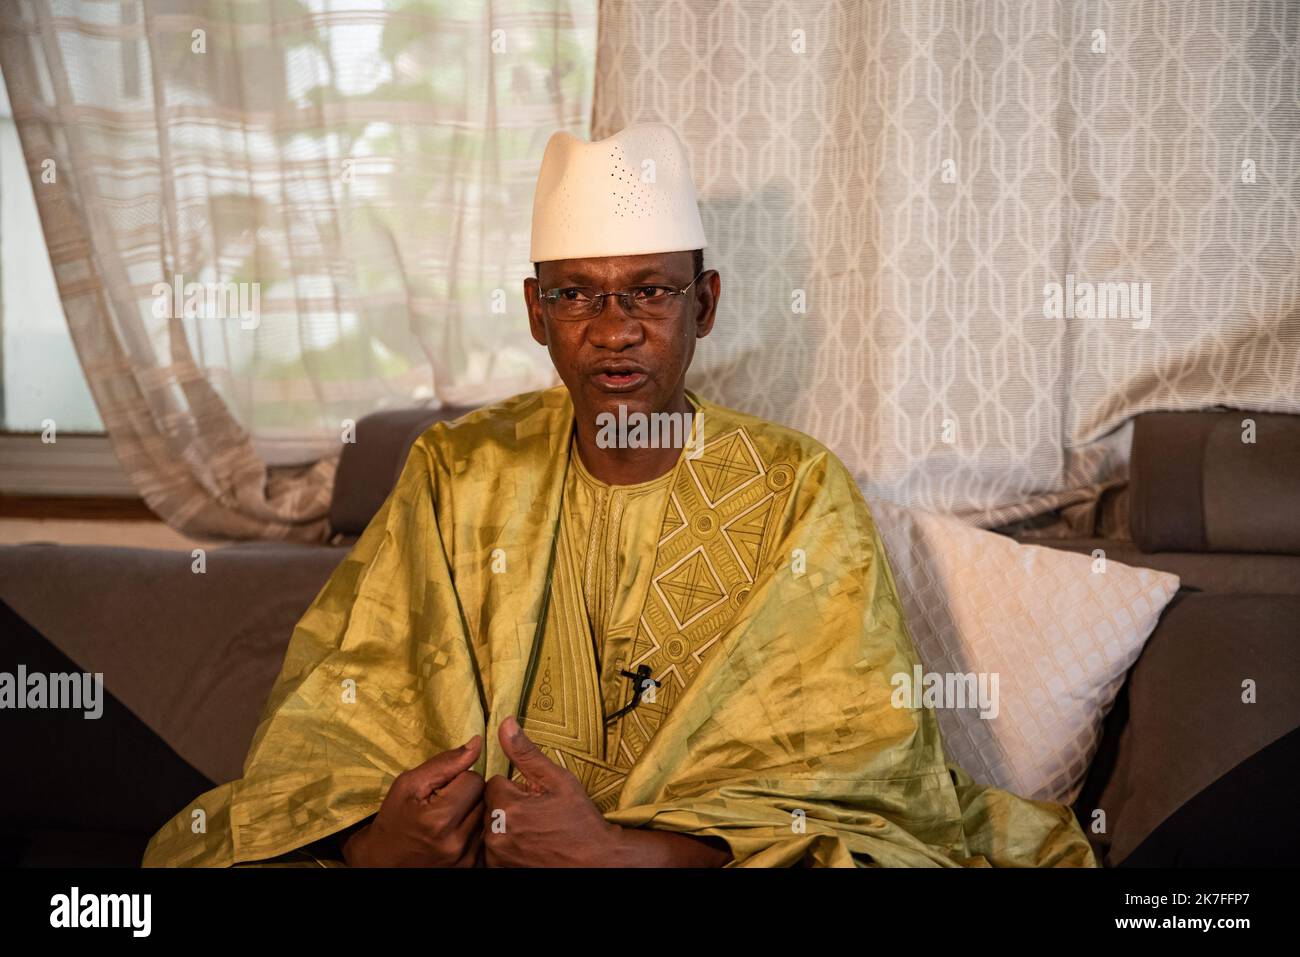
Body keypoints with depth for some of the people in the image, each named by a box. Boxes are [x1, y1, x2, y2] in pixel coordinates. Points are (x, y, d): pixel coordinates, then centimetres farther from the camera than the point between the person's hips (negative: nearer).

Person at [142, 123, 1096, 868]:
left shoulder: (797, 495, -4)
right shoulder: (459, 474, 5)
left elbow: (859, 770, -10)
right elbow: (340, 708, 1)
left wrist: (630, 853, -26)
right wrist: (373, 834, -22)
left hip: (691, 857, 0)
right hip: (475, 844, 1)